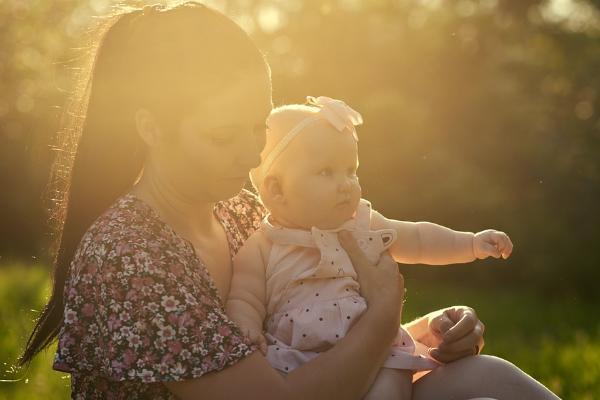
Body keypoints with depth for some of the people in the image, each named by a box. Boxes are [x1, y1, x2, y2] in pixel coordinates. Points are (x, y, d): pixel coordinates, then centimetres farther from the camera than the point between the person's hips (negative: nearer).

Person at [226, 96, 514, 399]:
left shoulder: (365, 226, 10)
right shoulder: (261, 249, 1)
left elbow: (417, 239, 21)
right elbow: (245, 300, 2)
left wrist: (472, 243, 17)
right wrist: (245, 329, -19)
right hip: (296, 360, -2)